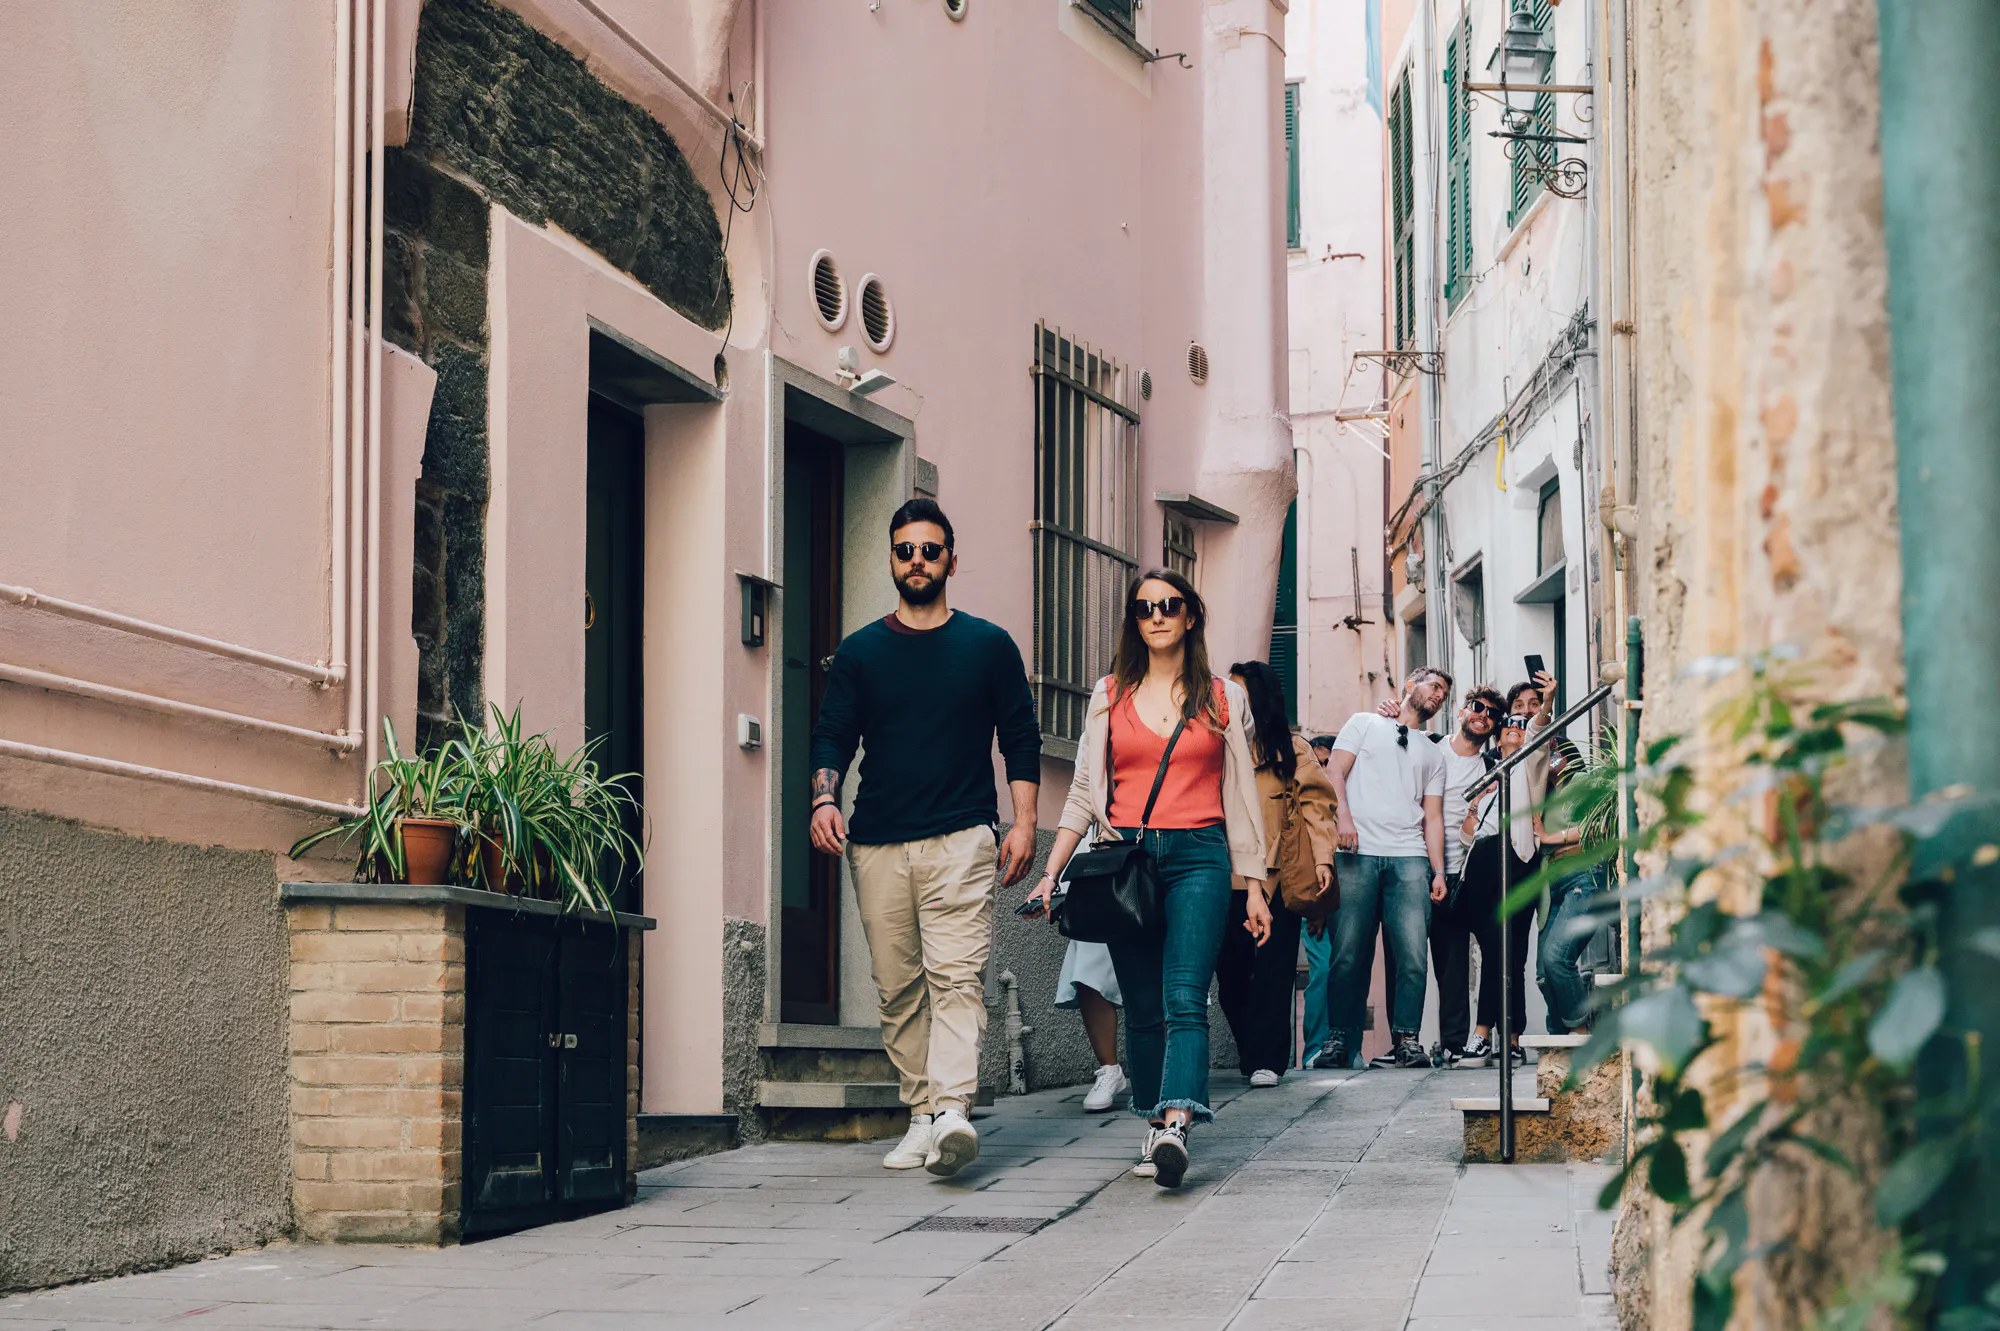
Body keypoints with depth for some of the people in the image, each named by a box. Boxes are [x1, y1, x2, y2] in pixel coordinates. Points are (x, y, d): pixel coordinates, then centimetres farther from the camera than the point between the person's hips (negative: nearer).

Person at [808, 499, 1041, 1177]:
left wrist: (1024, 823, 0)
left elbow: (1021, 739, 10)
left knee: (957, 975, -16)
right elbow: (833, 735, 10)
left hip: (961, 838, -2)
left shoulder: (989, 645, 10)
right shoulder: (860, 651, 13)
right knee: (897, 987, 2)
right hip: (877, 844, 3)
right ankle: (921, 1116, 8)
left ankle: (952, 1110, -27)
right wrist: (824, 799, -9)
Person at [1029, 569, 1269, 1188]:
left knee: (1184, 998, -18)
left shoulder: (1223, 698, 11)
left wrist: (1253, 885, 10)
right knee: (1143, 1008, 3)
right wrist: (1051, 871, 3)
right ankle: (1157, 1124, 12)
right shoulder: (1109, 695, 12)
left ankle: (1176, 1125, -32)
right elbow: (1085, 792, 12)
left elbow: (1241, 796, 13)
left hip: (1199, 858, -2)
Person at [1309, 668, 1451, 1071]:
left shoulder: (1433, 755, 27)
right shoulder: (1364, 724, 17)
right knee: (1349, 952, -7)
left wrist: (1438, 871, 6)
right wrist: (1344, 817, -12)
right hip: (1358, 854, -3)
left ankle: (1406, 1040, -9)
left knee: (1412, 953, -10)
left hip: (1410, 859, 3)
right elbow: (1336, 772, 6)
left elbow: (1433, 817, 19)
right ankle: (1338, 1040, -1)